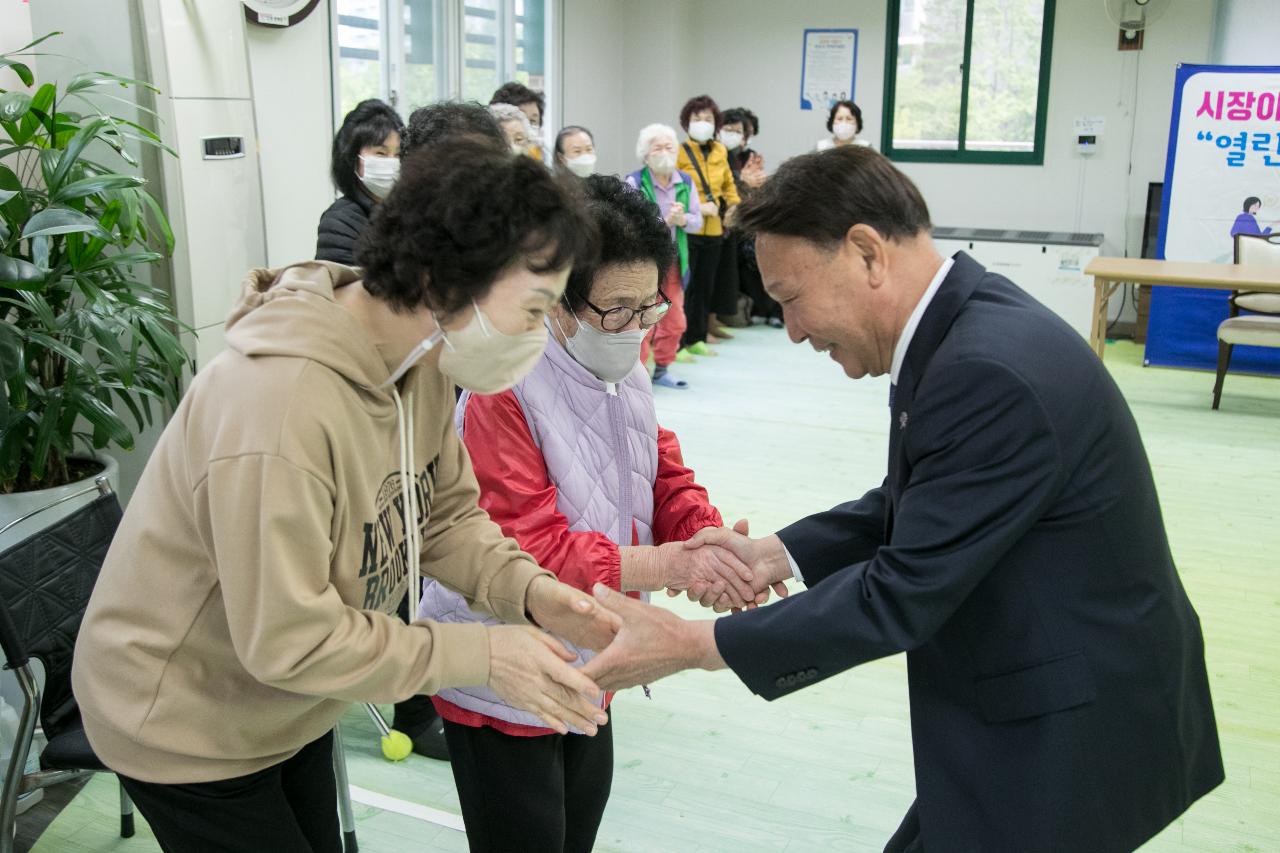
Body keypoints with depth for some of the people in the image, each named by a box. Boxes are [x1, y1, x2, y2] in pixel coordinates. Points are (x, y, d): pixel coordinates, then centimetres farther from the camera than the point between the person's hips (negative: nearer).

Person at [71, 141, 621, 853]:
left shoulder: (424, 354, -11)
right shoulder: (281, 400, -37)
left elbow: (444, 513, -2)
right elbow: (287, 640, -31)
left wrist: (526, 588, -20)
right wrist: (478, 654, -27)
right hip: (185, 727, -7)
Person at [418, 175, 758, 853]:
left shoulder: (627, 372, 2)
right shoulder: (504, 395, -25)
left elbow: (667, 484, 3)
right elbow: (527, 550, -29)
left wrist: (713, 543, -19)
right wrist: (666, 565, -36)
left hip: (586, 673, 8)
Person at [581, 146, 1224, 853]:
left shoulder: (989, 373, -28)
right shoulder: (961, 323, 0)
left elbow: (901, 595, -24)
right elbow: (914, 505, 11)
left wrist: (689, 645, -20)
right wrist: (780, 554, -1)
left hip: (1069, 744, -8)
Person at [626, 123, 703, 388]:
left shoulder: (686, 182, 5)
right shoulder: (634, 183, -10)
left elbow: (697, 220, 3)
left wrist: (682, 219, -18)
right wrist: (665, 220, -24)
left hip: (674, 261, 6)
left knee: (674, 322, 13)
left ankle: (661, 369, 29)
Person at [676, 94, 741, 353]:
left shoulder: (720, 151, 10)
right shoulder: (679, 152, -8)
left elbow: (728, 182, 22)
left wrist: (733, 203, 5)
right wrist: (697, 208, -18)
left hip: (713, 229, 6)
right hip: (687, 229, -6)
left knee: (706, 284, 10)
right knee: (684, 285, -3)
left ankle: (697, 336, 20)